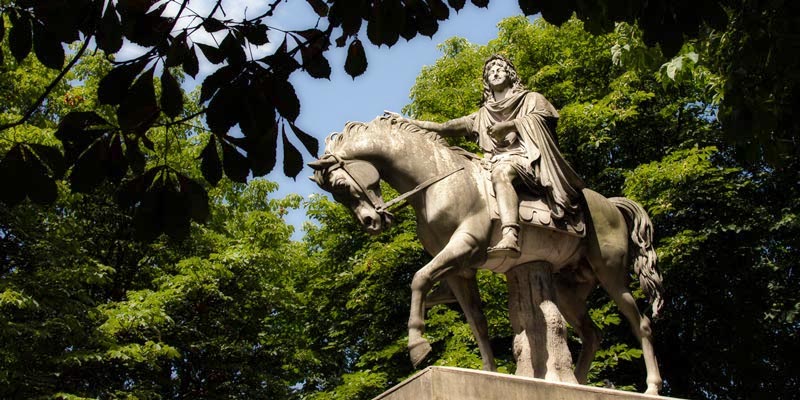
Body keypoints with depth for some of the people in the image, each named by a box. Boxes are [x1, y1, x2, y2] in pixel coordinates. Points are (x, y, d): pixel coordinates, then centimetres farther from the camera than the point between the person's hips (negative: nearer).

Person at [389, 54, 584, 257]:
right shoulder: (482, 115, 29)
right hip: (499, 163, 4)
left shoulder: (532, 99, 23)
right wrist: (406, 121, 17)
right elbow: (443, 128, 24)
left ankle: (510, 236, -59)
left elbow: (543, 116, 1)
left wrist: (508, 125, -8)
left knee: (501, 173, -38)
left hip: (528, 159, -4)